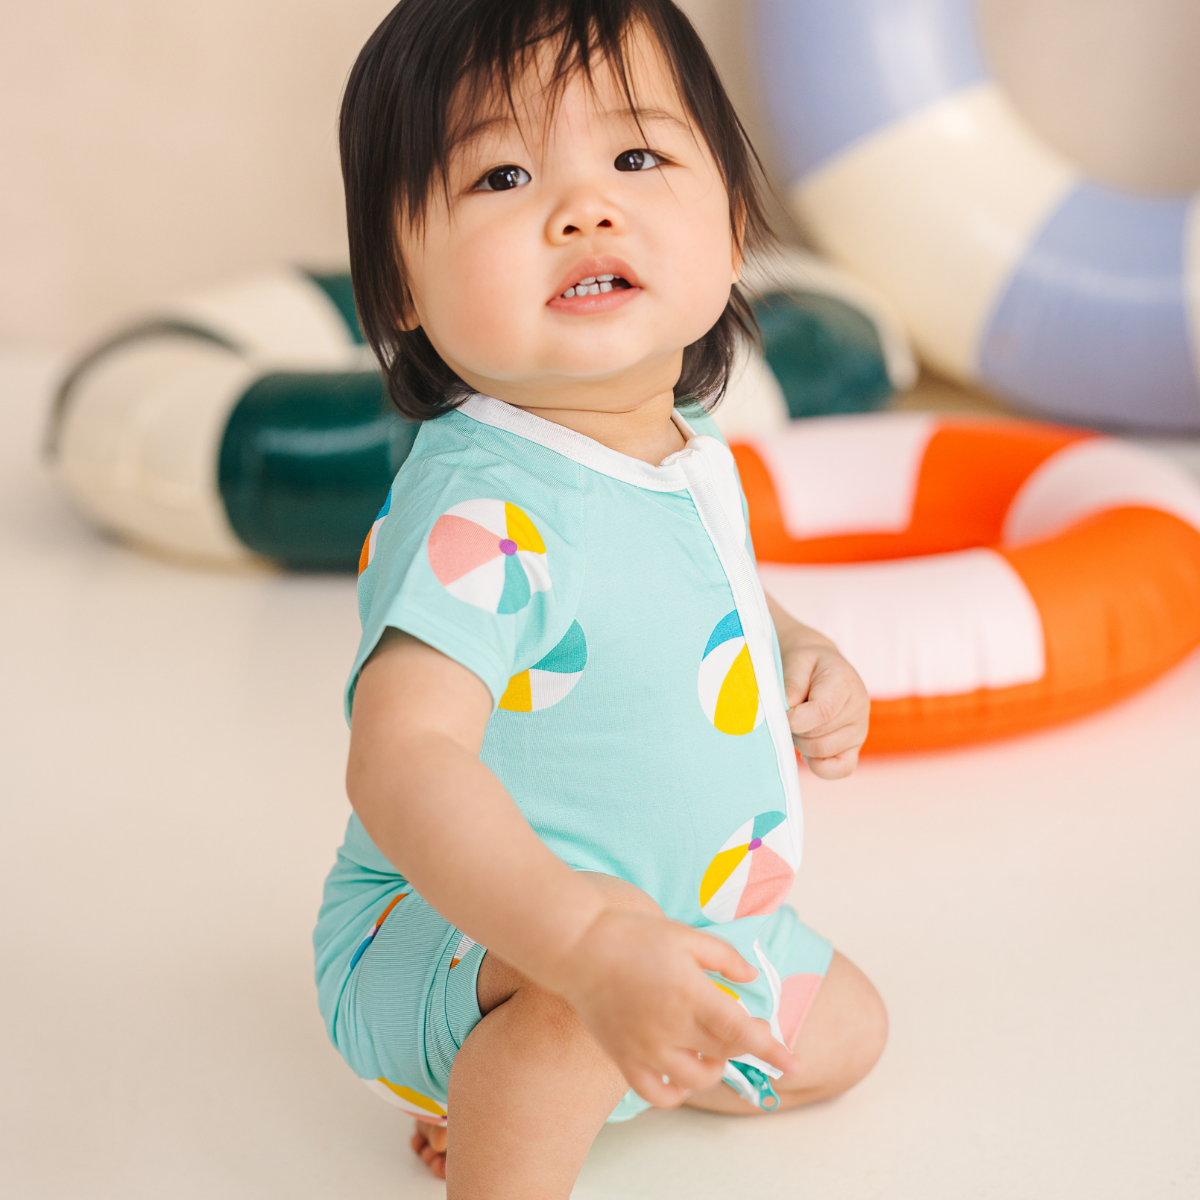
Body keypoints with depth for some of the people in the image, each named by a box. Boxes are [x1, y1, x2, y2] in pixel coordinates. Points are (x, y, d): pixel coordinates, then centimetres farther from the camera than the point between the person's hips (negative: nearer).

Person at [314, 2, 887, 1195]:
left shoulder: (688, 457, -2)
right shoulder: (481, 510, -32)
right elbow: (404, 760, -42)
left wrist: (797, 655, -1)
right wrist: (587, 941, -54)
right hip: (436, 946, -9)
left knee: (842, 1029, 23)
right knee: (570, 999, -40)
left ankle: (521, 1082, 18)